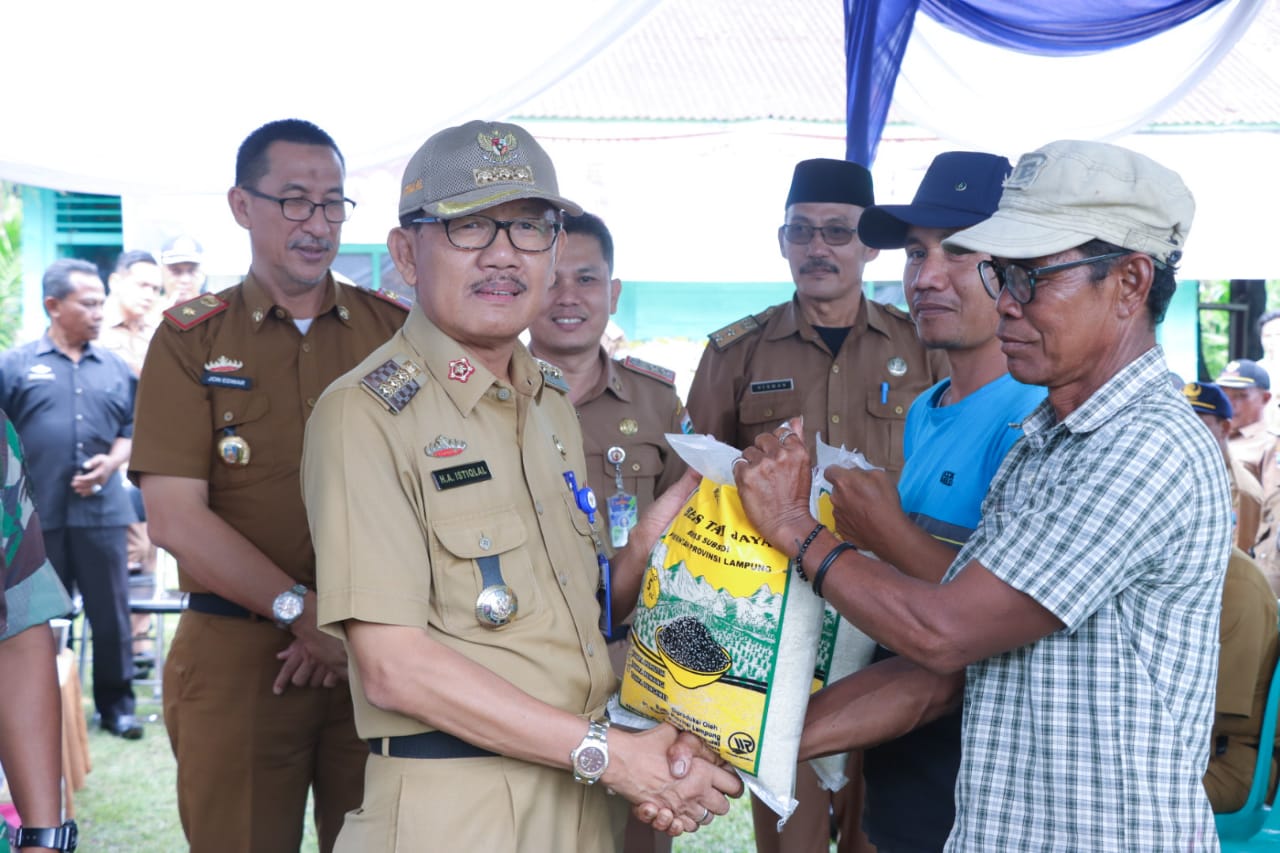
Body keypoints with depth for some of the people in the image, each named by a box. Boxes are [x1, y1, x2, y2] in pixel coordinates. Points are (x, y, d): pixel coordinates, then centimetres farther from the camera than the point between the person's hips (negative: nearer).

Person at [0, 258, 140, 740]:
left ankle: (116, 704, 17)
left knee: (111, 615, 5)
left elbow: (133, 429, 13)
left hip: (101, 511, 2)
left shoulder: (116, 368, 9)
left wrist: (112, 462, -6)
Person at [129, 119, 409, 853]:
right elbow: (176, 519, -6)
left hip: (381, 653, 1)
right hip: (238, 652, -1)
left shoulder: (395, 330, 6)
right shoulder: (190, 339, 2)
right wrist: (303, 612, -14)